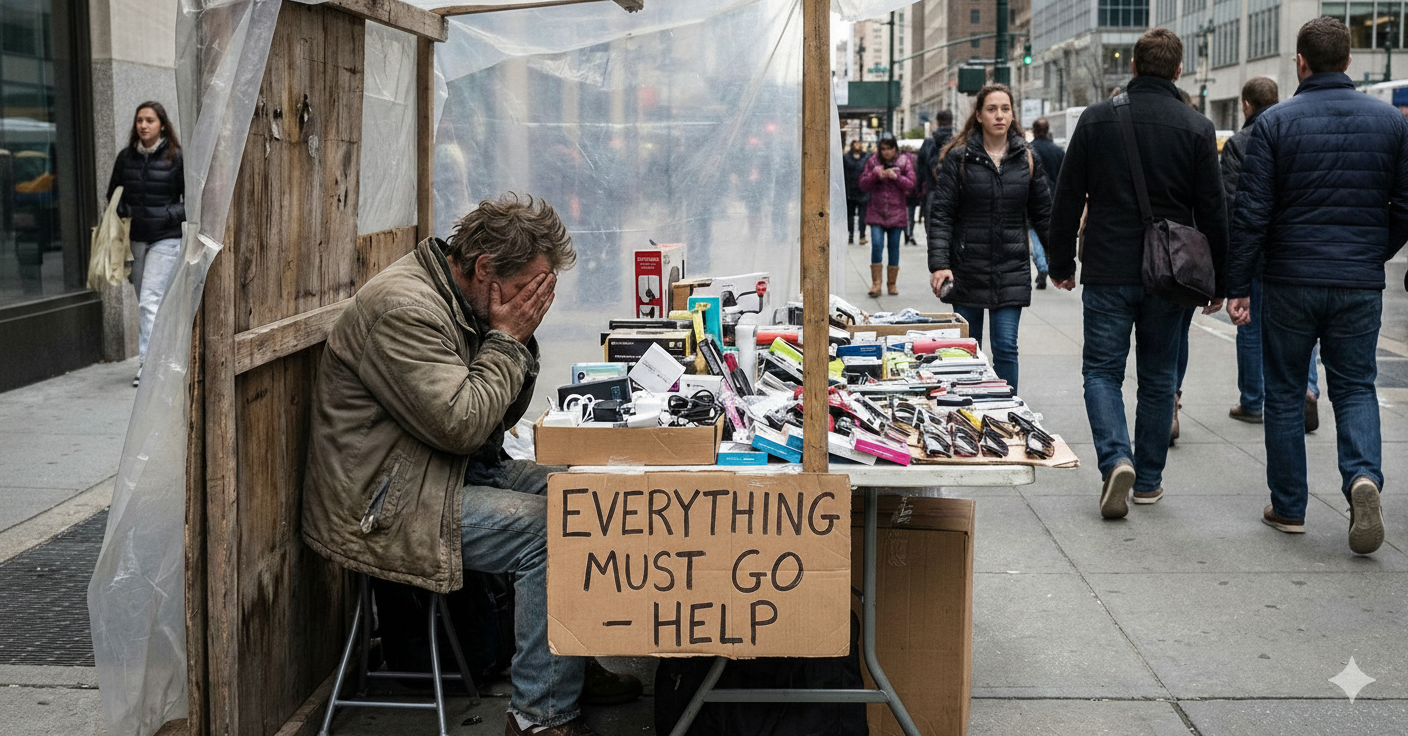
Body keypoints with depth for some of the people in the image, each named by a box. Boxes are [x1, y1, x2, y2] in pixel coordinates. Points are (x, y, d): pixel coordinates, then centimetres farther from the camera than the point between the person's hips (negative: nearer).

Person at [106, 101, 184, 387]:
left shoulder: (176, 158, -5)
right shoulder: (125, 157, 7)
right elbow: (113, 194, 16)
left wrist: (169, 215, -14)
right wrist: (123, 213, -4)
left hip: (166, 239, -5)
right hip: (135, 238, 5)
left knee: (150, 301, -13)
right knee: (144, 303, 10)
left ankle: (147, 363, -13)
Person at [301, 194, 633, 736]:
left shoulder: (462, 303, 10)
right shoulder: (404, 310, -22)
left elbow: (503, 414, 13)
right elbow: (463, 423, -27)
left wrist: (521, 338, -3)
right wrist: (506, 339, -16)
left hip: (447, 471, 10)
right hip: (380, 507, -10)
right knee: (552, 530, -20)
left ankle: (575, 664, 16)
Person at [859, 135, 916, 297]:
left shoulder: (903, 163, 3)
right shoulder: (873, 162, 5)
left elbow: (911, 184, -2)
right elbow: (863, 185, 3)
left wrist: (896, 177, -16)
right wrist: (875, 175, -13)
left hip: (896, 212, 0)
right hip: (876, 212, 0)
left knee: (894, 247, 5)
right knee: (877, 245, -12)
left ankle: (892, 283, 15)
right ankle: (876, 283, -5)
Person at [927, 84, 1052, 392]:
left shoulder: (1027, 159, 6)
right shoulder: (958, 157, 0)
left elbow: (1043, 214, 11)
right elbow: (941, 214, -4)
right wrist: (939, 264, -15)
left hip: (1012, 271, 1)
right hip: (967, 270, -1)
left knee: (1005, 348, -4)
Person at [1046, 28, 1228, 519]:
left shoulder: (1097, 119, -2)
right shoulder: (1197, 128, -2)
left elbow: (1067, 198, 0)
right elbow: (1212, 212, 0)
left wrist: (1061, 263, 10)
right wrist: (1218, 280, 9)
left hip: (1107, 271, -1)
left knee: (1102, 369, 8)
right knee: (1158, 376, 12)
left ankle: (1116, 459, -14)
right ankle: (1148, 480, 19)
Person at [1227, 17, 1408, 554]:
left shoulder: (1275, 122, -6)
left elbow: (1251, 212, -9)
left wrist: (1238, 284, -3)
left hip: (1290, 282, -2)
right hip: (1361, 285, 2)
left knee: (1284, 393, 10)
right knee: (1355, 387, 12)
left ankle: (1288, 508, 16)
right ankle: (1363, 475, -14)